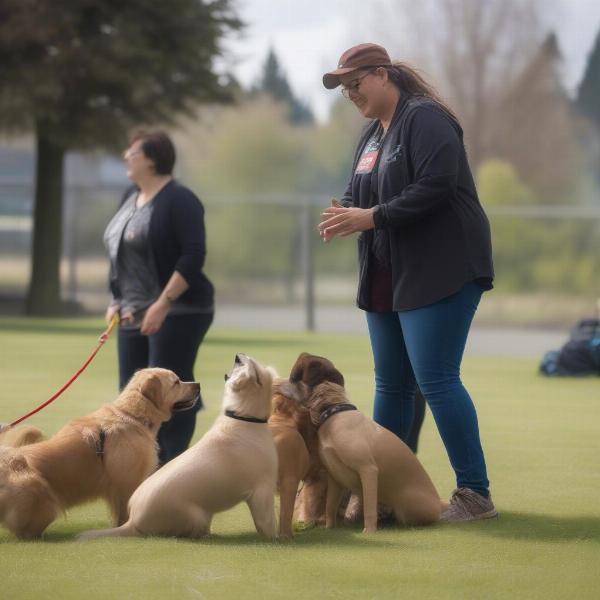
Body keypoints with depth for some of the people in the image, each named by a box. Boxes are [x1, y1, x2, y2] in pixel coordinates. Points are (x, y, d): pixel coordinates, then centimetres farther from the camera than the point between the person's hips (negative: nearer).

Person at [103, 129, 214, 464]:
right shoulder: (130, 198, 15)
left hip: (178, 314, -9)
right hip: (135, 315, 9)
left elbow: (193, 257, -19)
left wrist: (163, 304, -24)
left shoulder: (179, 200, -12)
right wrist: (117, 301, 12)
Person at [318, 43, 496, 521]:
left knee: (436, 381, -12)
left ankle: (476, 494, -6)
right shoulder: (371, 135, 16)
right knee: (391, 385, 11)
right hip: (388, 278, 9)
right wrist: (347, 214, -3)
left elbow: (434, 188, -22)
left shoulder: (425, 119, -12)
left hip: (440, 271, -9)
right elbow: (366, 196, 20)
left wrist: (372, 217, -22)